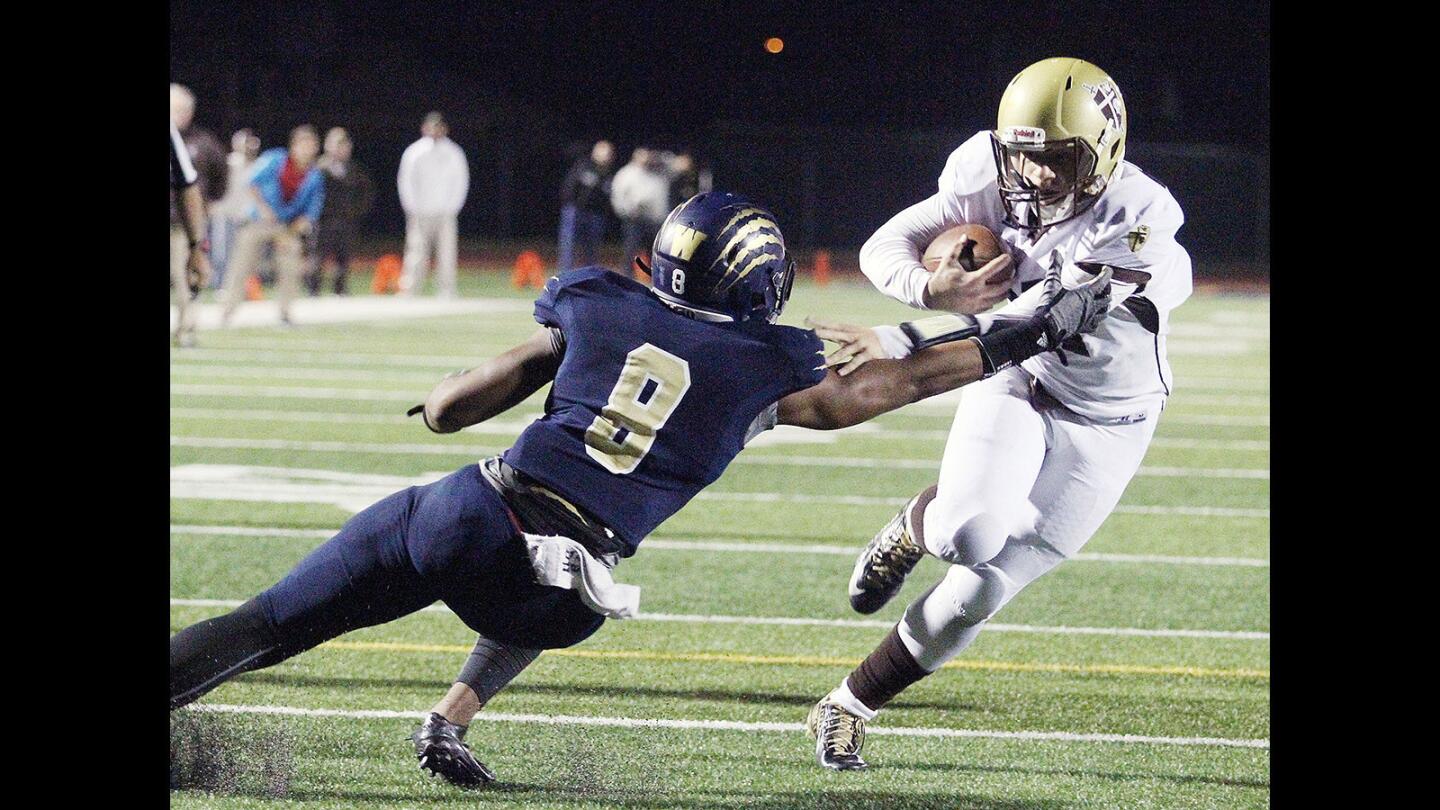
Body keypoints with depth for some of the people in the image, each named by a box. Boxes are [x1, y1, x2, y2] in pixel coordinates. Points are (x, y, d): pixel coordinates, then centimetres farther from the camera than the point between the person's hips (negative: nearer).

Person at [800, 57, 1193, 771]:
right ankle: (913, 529, 12)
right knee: (970, 536, -26)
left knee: (981, 589, -4)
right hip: (1017, 385, 2)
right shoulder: (989, 182, -17)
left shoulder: (1136, 227, -32)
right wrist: (932, 291, -35)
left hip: (1103, 423, -2)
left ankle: (846, 710, 15)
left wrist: (900, 346, -45)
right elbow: (883, 248, -10)